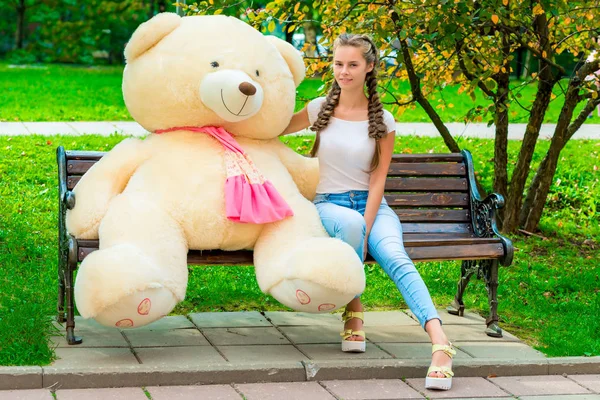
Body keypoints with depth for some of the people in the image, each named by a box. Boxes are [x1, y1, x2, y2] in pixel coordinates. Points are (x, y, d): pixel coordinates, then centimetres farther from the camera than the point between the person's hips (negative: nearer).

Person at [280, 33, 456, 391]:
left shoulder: (383, 120, 2)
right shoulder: (320, 110, 5)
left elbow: (378, 180, -2)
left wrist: (365, 231, -14)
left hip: (371, 205, 0)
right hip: (328, 204, 0)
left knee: (394, 255, -31)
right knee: (350, 223, -38)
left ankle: (440, 343, -48)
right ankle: (353, 313, -22)